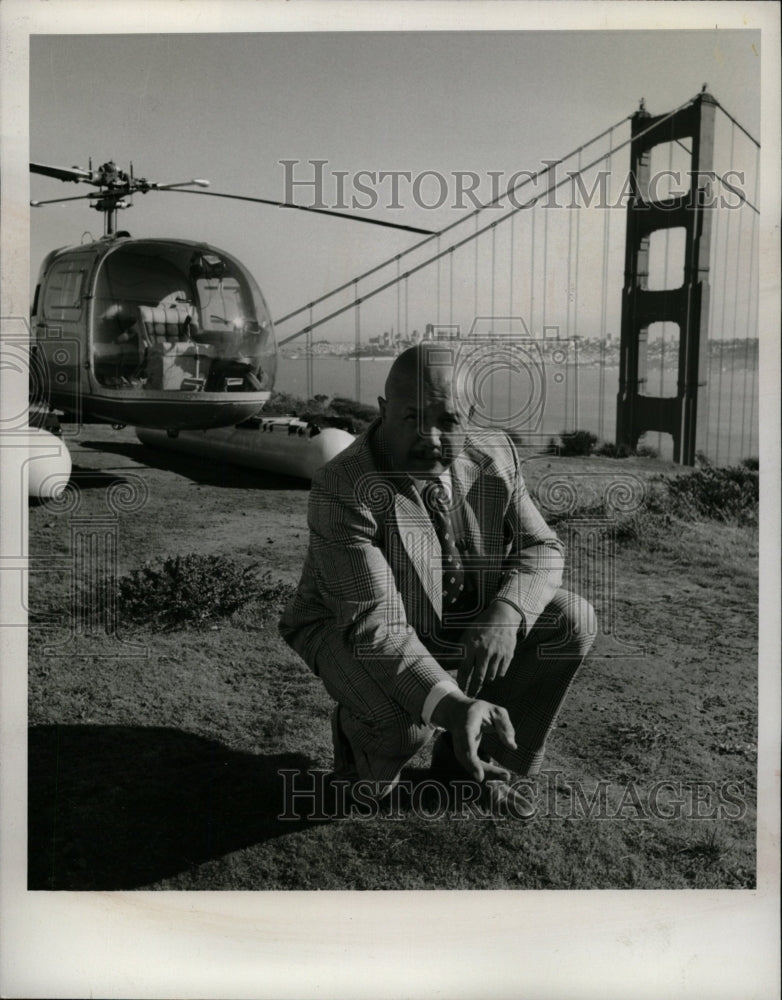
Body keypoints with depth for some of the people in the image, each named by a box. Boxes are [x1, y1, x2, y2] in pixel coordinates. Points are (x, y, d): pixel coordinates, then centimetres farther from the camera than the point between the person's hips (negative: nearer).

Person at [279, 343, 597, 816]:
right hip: (356, 631, -5)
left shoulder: (494, 455, -13)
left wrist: (505, 614, -30)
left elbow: (541, 548, -7)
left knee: (571, 621, -12)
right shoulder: (340, 491, -30)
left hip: (460, 619, 6)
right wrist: (451, 705, -49)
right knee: (402, 720, -34)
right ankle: (357, 734, 6)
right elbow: (375, 625, -35)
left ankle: (474, 763, 3)